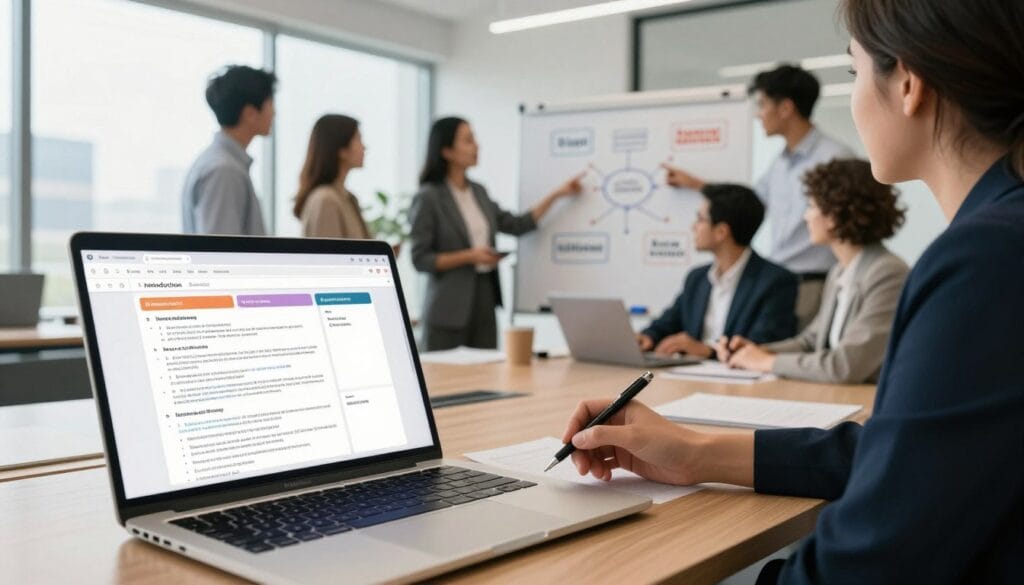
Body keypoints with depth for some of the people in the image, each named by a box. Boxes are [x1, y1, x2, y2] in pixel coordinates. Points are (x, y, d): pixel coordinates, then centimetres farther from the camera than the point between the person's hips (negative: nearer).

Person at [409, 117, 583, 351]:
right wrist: (469, 256, -17)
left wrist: (557, 194, 13)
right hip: (449, 307, -6)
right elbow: (420, 259, -11)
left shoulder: (478, 192, 11)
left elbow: (516, 225, 14)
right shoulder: (428, 197, -9)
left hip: (485, 298, 6)